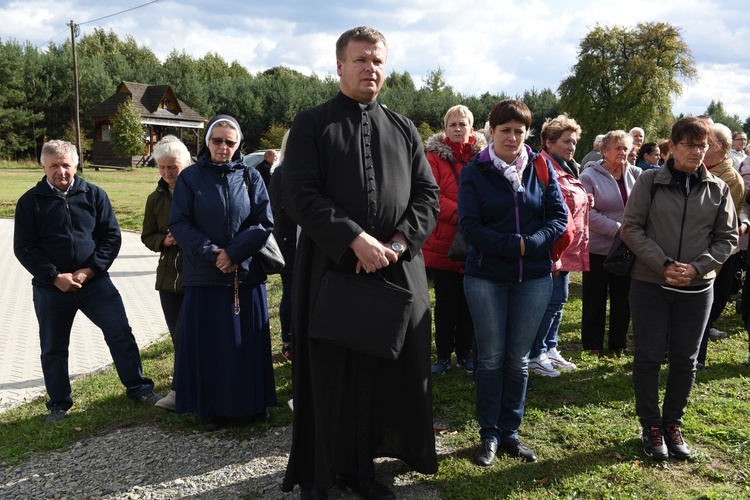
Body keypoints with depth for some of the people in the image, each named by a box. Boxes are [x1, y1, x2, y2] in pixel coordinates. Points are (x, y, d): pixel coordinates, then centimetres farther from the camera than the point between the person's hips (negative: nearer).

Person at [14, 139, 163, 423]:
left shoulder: (94, 194, 2)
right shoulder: (30, 201, -1)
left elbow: (111, 235, 1)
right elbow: (24, 247, -3)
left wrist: (90, 270, -10)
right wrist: (55, 277, -13)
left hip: (94, 281, 0)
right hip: (50, 288, 0)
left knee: (120, 332, -3)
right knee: (53, 348, 10)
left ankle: (138, 388, 12)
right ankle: (59, 405, 26)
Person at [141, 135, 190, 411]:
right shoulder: (156, 199, 8)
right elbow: (147, 236, 14)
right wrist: (163, 241, -7)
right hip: (168, 276, 5)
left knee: (184, 335, -8)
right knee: (179, 337, 10)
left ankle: (179, 391, 4)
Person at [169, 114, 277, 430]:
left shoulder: (251, 177, 5)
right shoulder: (190, 177, 1)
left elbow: (264, 223, -1)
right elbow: (179, 223, -4)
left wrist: (234, 253, -12)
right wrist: (211, 253, -14)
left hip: (247, 274, 1)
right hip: (204, 275, -1)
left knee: (248, 340, 7)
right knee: (210, 342, 4)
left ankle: (251, 402, 22)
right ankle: (212, 408, 16)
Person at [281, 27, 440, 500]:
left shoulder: (404, 129, 13)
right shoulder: (312, 124, 2)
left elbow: (428, 193, 7)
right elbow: (300, 194, -9)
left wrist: (398, 242, -10)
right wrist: (356, 240, -19)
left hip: (397, 270, 4)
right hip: (331, 267, -3)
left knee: (388, 370, 7)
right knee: (328, 373, 4)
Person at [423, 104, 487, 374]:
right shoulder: (435, 156, 1)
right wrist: (460, 214, -21)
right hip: (442, 243, -2)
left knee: (468, 301, 10)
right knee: (446, 302, 5)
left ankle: (465, 352, 23)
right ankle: (443, 355, 16)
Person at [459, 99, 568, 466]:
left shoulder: (541, 167, 4)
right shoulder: (474, 172, -2)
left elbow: (559, 217, 0)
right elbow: (469, 226, -10)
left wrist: (529, 244, -17)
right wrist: (512, 245, -20)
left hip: (534, 277, 2)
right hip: (486, 277, -2)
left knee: (518, 359, 10)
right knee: (491, 357, 5)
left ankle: (510, 432, 23)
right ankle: (489, 434, 18)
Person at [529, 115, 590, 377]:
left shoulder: (568, 170, 16)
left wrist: (586, 203, 6)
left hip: (568, 250, 10)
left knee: (558, 300, 15)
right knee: (552, 301, -4)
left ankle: (550, 349, 27)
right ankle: (535, 356, 9)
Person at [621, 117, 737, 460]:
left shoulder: (718, 189, 3)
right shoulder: (650, 182, -4)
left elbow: (727, 237, 4)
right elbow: (631, 228, -7)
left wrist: (697, 268, -11)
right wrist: (663, 265, -16)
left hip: (697, 289, 2)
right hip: (650, 285, -2)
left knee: (685, 360, 10)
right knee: (649, 357, 4)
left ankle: (673, 424, 27)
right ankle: (651, 426, 20)